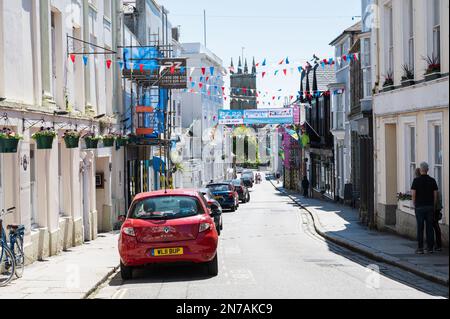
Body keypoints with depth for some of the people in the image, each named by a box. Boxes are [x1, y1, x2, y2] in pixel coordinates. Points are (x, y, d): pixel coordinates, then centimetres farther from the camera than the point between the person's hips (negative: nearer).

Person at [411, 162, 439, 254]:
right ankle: (430, 248, 6)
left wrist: (415, 206, 6)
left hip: (420, 207, -2)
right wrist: (434, 208, 11)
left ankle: (420, 248, -1)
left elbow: (413, 195, -7)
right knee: (430, 227, 5)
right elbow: (435, 196, 3)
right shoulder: (432, 181, 2)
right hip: (430, 207, 2)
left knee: (420, 228, 0)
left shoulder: (416, 180, -6)